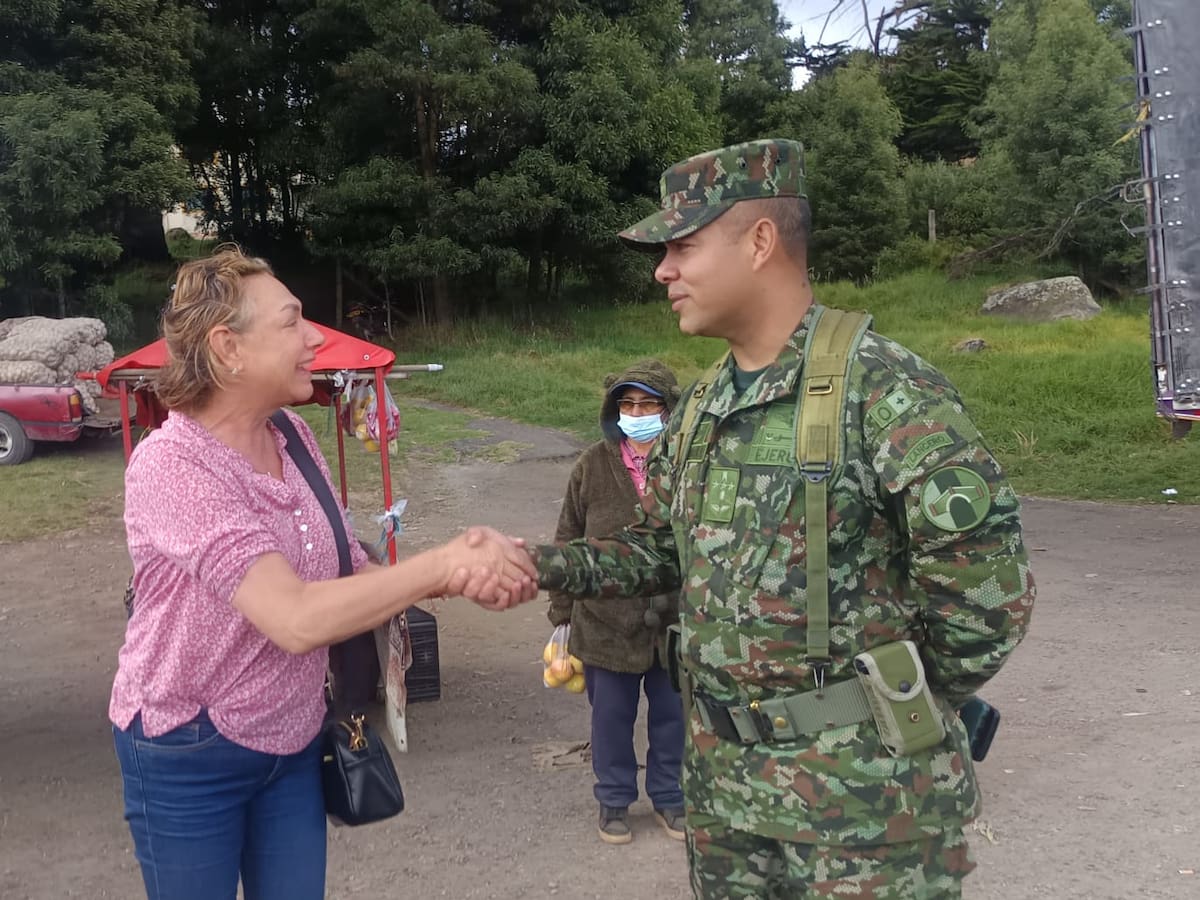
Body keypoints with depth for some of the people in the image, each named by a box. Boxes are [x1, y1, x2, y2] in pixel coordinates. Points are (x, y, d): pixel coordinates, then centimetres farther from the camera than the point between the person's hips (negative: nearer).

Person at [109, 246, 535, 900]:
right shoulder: (171, 465, -25)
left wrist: (464, 576, -20)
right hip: (190, 756, -6)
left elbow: (349, 574, -2)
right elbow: (296, 618, -34)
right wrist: (443, 562, -30)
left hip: (292, 737, 6)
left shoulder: (293, 436, -3)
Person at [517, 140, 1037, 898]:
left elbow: (987, 582, -20)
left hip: (867, 793, -7)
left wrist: (908, 708, -6)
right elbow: (662, 548, 16)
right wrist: (548, 566, 1)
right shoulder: (701, 409, 7)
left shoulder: (881, 387, -18)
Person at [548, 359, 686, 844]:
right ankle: (614, 799, 34)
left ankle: (669, 796, 36)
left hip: (675, 620, 0)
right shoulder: (593, 466, -4)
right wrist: (561, 611, 2)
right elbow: (569, 543, 1)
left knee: (672, 714, 15)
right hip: (606, 619, 0)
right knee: (611, 716, 14)